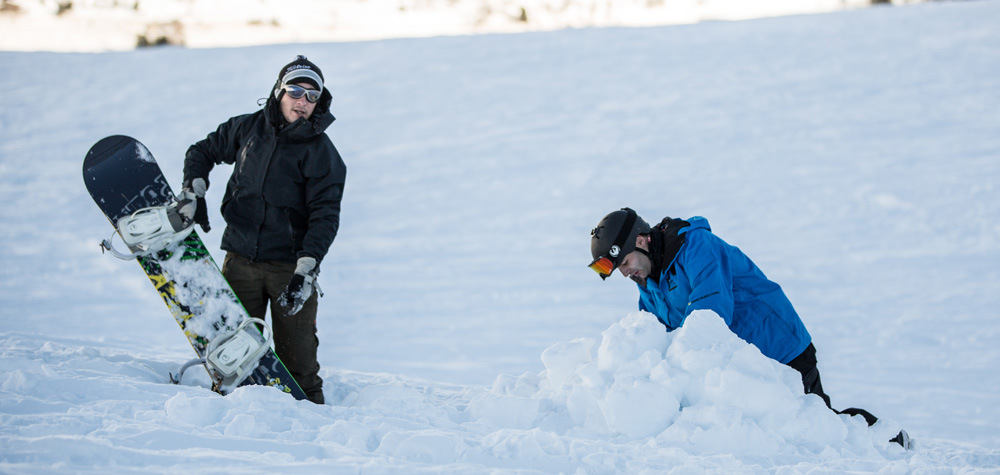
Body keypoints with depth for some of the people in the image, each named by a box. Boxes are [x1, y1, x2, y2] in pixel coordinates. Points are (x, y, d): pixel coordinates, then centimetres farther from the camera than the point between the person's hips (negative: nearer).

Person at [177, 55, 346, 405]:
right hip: (240, 260, 3)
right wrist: (194, 191, 4)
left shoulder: (322, 153, -3)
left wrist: (306, 271, -21)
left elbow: (325, 216, -10)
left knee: (297, 356, -4)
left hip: (289, 265, -3)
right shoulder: (247, 129, 6)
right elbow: (202, 152, 22)